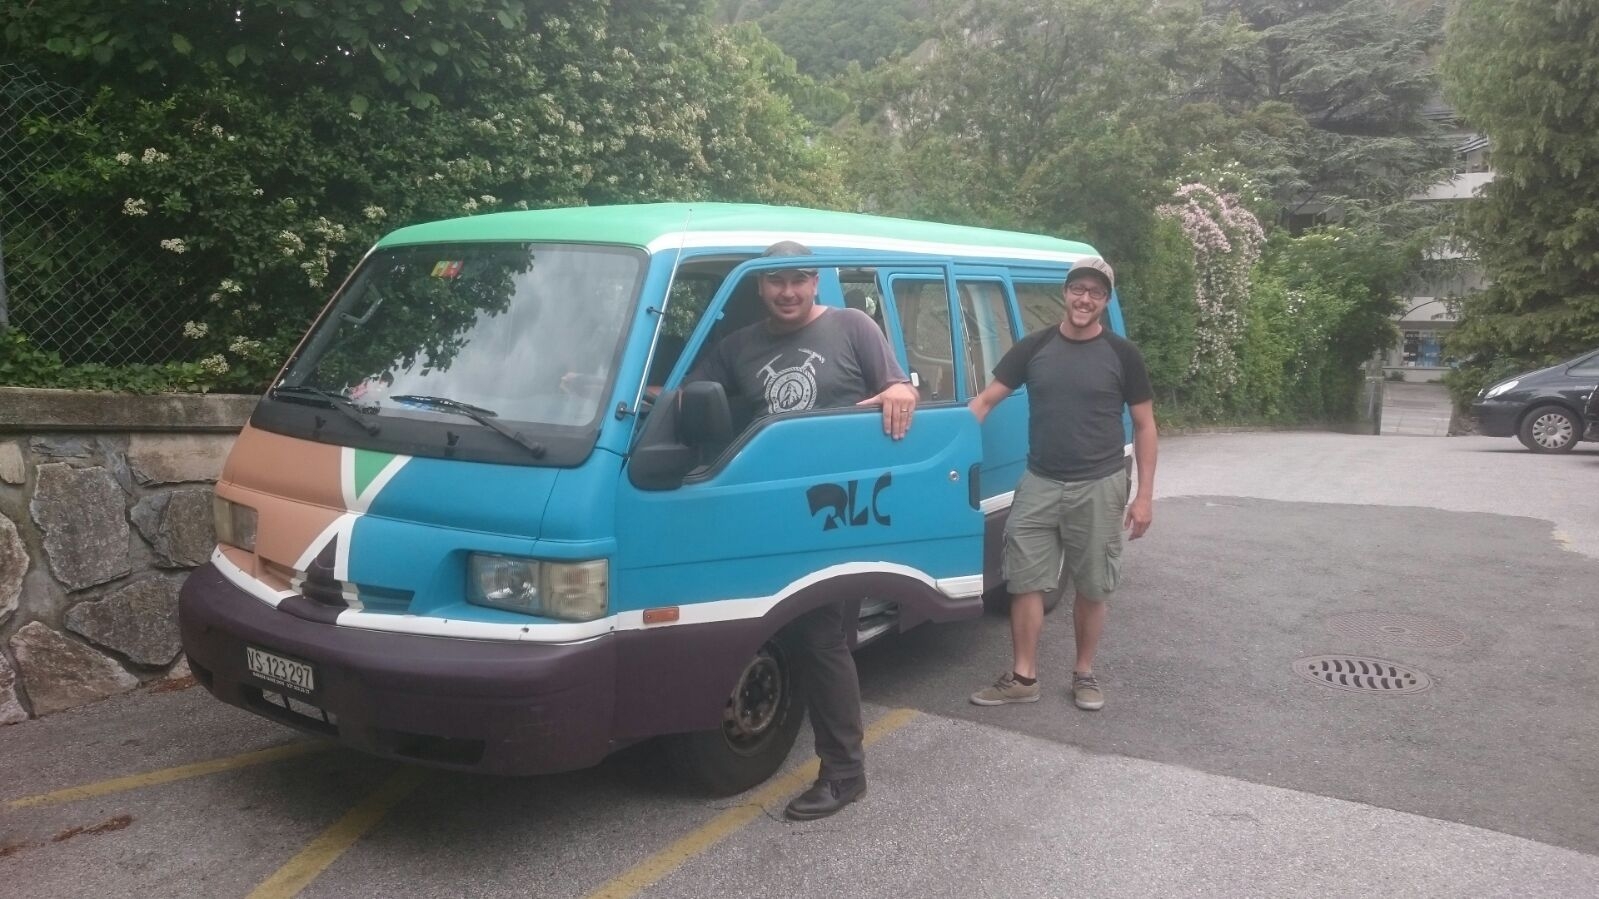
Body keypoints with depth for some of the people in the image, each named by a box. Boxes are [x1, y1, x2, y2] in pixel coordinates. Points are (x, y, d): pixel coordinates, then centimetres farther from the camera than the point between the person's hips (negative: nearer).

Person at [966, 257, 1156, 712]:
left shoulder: (1121, 354, -2)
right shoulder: (1034, 347, 1)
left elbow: (1144, 426, 2)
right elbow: (985, 401, 1)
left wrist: (1144, 495, -3)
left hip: (1098, 487, -1)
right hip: (1039, 484, 1)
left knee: (1092, 588, 9)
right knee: (1025, 582, 3)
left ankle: (1084, 673, 25)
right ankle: (1022, 677, 14)